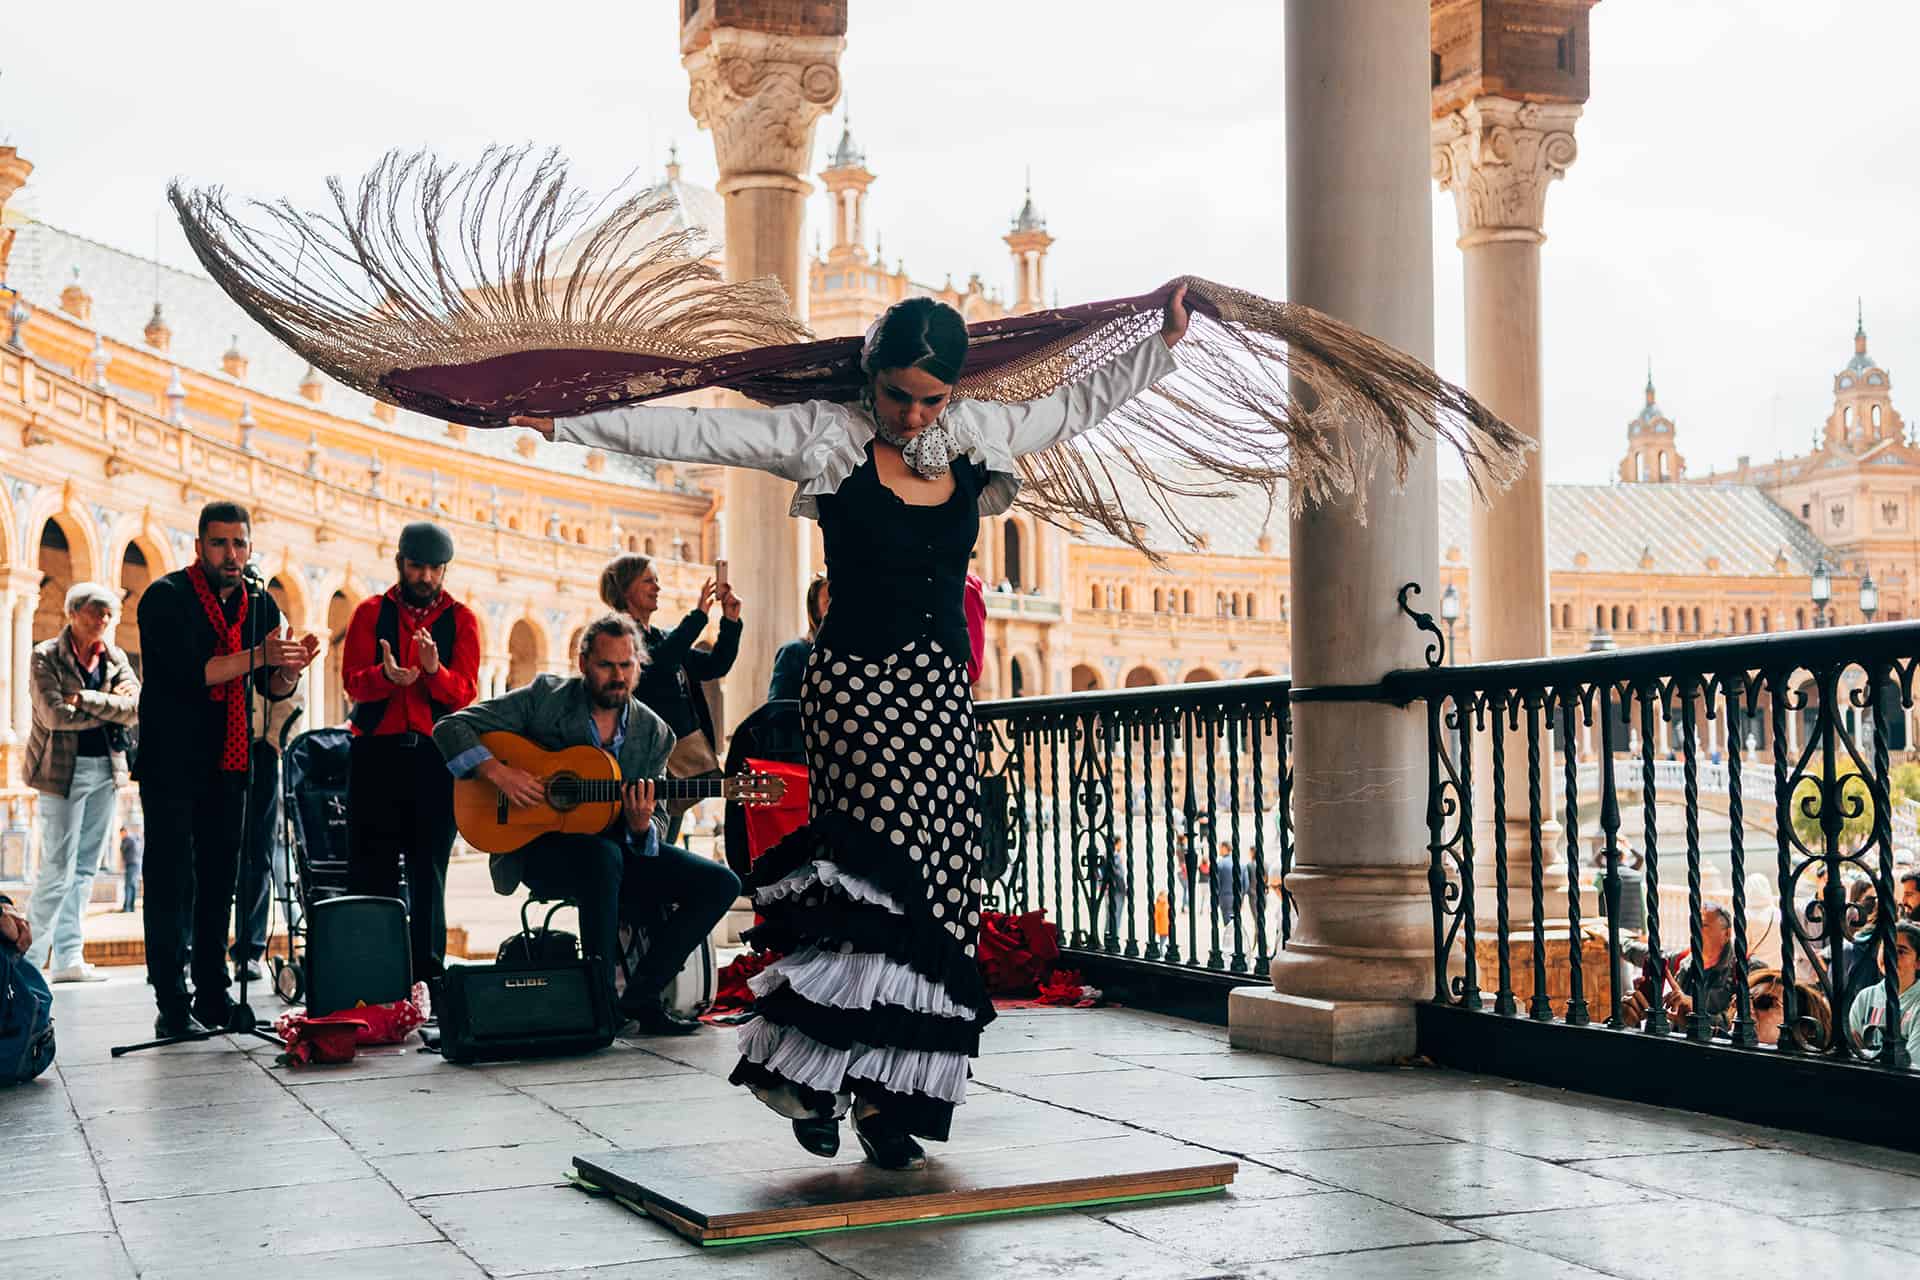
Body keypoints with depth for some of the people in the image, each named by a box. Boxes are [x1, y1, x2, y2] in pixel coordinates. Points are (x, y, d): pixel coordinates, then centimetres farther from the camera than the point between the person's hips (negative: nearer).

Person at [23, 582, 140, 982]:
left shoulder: (115, 659, 10)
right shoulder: (46, 656, -4)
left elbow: (137, 707, -5)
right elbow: (55, 714, -16)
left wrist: (87, 700, -15)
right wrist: (111, 705, -10)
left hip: (107, 769, 5)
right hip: (64, 770, -5)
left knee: (85, 870, 8)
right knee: (57, 871, -7)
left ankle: (67, 959, 14)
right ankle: (28, 959, 2)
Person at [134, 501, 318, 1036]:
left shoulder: (259, 604, 8)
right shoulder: (166, 597, -10)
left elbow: (274, 688, 8)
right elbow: (189, 671, -22)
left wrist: (291, 667, -13)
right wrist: (258, 655, -28)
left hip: (227, 762, 6)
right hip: (170, 762, -6)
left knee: (218, 881, 9)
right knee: (172, 882, -6)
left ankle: (213, 997, 16)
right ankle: (172, 1006, -4)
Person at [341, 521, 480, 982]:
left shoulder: (461, 620, 8)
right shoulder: (371, 612, 9)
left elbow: (465, 691, -4)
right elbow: (352, 680, -3)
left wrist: (434, 669, -24)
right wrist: (385, 675, -25)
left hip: (435, 754, 0)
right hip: (376, 750, 0)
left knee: (429, 869, 0)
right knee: (370, 867, -1)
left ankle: (428, 973, 3)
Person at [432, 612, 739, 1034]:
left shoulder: (652, 733, 4)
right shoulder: (544, 698, -4)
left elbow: (658, 825, 3)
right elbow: (450, 729, -7)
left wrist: (641, 826, -22)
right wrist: (498, 772, -23)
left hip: (618, 847, 5)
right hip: (539, 847, -5)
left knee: (720, 884, -12)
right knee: (604, 856, -39)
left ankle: (641, 995, -8)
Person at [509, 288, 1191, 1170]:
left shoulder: (975, 437, 11)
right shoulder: (827, 438, -2)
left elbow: (1078, 404, 24)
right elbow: (697, 434, -6)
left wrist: (1164, 341, 24)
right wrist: (566, 426, -9)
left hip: (942, 695, 5)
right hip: (856, 683, -5)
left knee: (934, 886, -1)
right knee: (886, 871, -18)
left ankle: (884, 1095, 4)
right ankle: (851, 1085, -9)